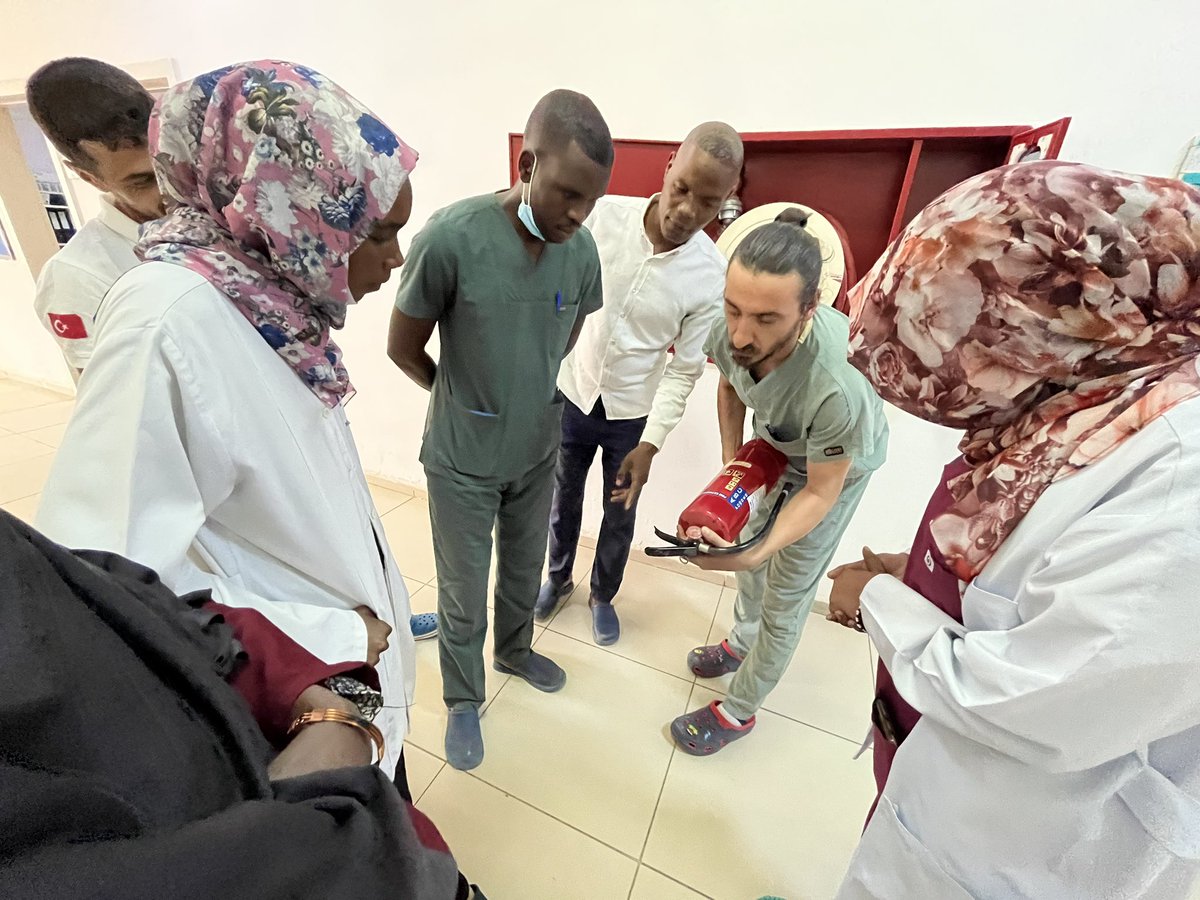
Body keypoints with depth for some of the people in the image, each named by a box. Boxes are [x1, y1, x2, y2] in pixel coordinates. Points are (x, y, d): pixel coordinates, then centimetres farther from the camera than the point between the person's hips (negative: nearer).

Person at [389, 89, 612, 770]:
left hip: (538, 452, 4)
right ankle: (464, 699, 44)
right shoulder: (451, 237, -23)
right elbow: (405, 349, -10)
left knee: (525, 572, 25)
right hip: (463, 462, -4)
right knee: (464, 596, 15)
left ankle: (517, 650, 55)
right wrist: (461, 398, 5)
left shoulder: (582, 249, -9)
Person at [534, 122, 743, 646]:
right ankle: (558, 578, 46)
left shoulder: (713, 277, -15)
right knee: (563, 498, 19)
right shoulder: (603, 216, -13)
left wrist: (650, 445, -16)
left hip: (632, 412, -1)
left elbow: (684, 371, -11)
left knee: (620, 515, 15)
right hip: (569, 394, 2)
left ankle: (602, 595, 42)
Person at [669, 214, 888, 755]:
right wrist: (731, 464, -8)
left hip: (836, 465, -5)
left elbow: (821, 490, -28)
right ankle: (743, 641, 51)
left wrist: (756, 551, -44)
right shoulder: (730, 331, -29)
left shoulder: (835, 387, -45)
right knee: (751, 544, 21)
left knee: (784, 598, 5)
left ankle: (739, 711, 29)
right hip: (772, 446, 5)